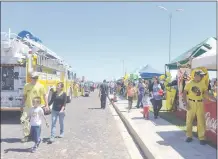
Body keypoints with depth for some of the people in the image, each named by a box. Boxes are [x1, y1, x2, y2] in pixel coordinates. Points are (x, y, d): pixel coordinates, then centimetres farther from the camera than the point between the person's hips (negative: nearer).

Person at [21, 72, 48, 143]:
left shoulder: (40, 86, -4)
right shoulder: (27, 86, 4)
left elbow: (44, 96, -3)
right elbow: (24, 96, 11)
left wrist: (46, 105, -7)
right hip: (28, 106, 2)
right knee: (23, 119, -6)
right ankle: (27, 135, 8)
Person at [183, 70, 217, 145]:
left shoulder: (203, 84, 4)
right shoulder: (189, 83, -4)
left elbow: (206, 94, 4)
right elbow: (184, 94, -2)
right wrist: (186, 103, -11)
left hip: (200, 104, 2)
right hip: (191, 103, -2)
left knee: (201, 121, -1)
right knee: (189, 120, 7)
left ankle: (202, 138, 9)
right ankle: (189, 136, 21)